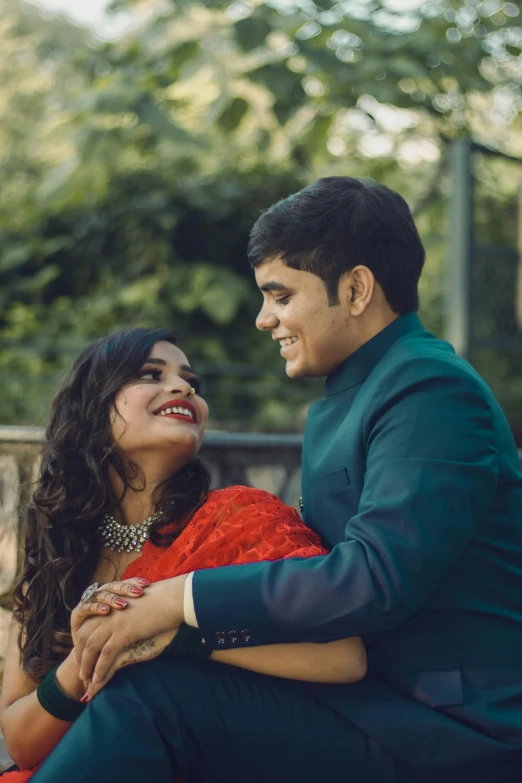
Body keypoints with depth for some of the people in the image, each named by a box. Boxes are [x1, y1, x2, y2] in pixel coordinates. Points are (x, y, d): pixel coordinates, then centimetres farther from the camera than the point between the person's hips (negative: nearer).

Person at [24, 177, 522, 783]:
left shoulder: (432, 389, -14)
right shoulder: (333, 410, 18)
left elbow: (374, 582, -24)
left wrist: (180, 599, -18)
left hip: (449, 731, -9)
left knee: (148, 697, -21)